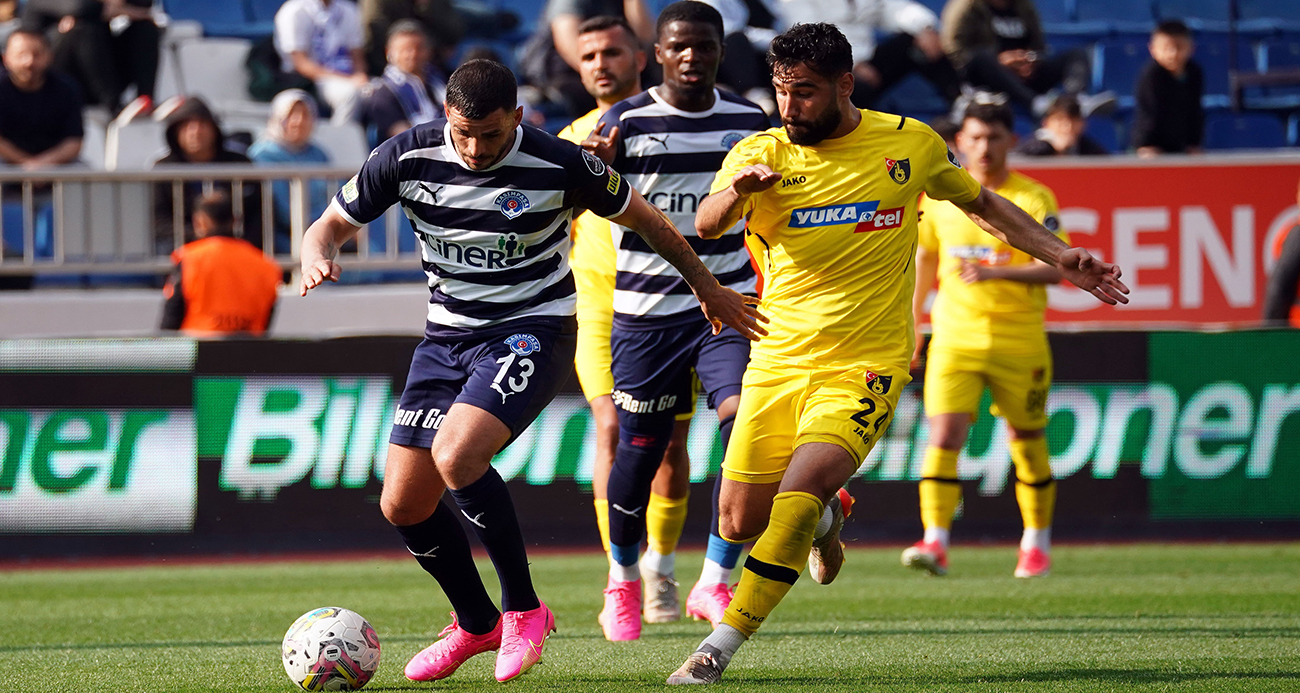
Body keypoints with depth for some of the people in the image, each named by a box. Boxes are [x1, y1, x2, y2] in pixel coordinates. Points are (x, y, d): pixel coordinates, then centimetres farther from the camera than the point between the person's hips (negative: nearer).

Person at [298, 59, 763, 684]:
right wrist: (317, 257, -24)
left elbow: (641, 217, 1)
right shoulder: (409, 157, -9)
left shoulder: (557, 165, -16)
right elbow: (332, 225, 2)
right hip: (447, 336, 5)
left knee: (456, 455, -29)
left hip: (533, 330, -5)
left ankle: (523, 609, -11)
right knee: (402, 504, 2)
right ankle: (475, 624, 27)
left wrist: (708, 290, 13)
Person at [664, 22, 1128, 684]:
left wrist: (1061, 258, 10)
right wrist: (737, 189, -44)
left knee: (796, 498, -23)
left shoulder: (910, 144, 0)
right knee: (740, 523, 3)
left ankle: (719, 648, -16)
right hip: (778, 363, 2)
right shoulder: (761, 153, -3)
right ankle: (825, 518, 39)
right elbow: (707, 224, -21)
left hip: (864, 368, -2)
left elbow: (981, 202, 18)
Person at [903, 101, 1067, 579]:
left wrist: (996, 272, -28)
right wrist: (913, 323, 17)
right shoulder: (939, 196, 5)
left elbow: (1053, 269, -14)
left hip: (1019, 338, -2)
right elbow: (925, 260, 19)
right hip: (955, 337, 2)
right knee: (944, 434, -15)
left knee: (1027, 441, 9)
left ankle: (1037, 542, 27)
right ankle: (935, 542, -20)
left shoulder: (1034, 199, -5)